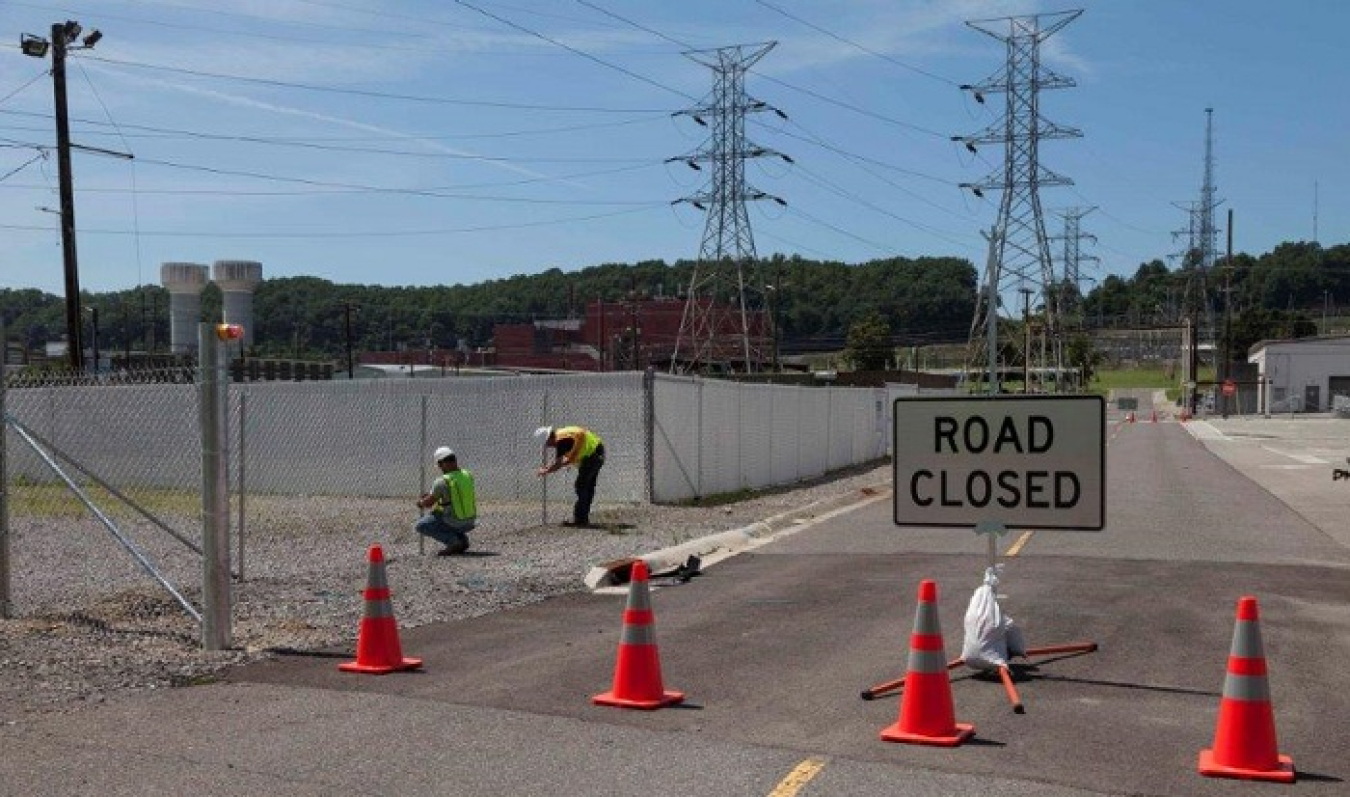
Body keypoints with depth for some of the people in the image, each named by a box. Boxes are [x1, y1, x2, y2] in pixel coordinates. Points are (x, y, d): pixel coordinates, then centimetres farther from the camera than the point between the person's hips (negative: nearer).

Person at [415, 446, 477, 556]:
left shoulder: (441, 482, -20)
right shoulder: (468, 476, 0)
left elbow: (428, 504, -7)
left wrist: (421, 503, 17)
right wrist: (431, 493, 22)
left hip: (454, 523, -7)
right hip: (470, 522, 7)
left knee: (420, 526, 5)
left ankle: (453, 541, -7)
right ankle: (462, 539, 13)